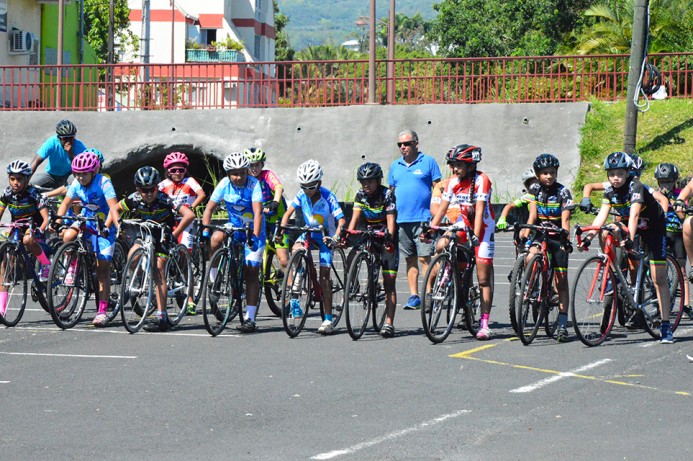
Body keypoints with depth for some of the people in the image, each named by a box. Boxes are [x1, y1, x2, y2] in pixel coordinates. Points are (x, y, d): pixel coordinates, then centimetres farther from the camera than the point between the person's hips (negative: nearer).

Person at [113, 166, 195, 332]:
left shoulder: (164, 200, -29)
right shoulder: (134, 199, -18)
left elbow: (189, 215, -36)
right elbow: (115, 209, 1)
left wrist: (174, 235, -34)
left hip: (163, 234, -4)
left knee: (159, 271, -14)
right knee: (132, 259, -22)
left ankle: (162, 318, -15)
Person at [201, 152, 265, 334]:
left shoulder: (253, 184, -22)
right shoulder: (224, 184, -13)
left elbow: (258, 212, -31)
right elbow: (209, 208, -13)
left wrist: (255, 236, -43)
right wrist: (205, 231, -26)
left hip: (253, 230, -3)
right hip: (234, 227, 3)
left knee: (251, 272, -8)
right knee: (216, 238, -31)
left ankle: (250, 318, -5)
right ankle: (213, 277, -13)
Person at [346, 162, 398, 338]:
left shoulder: (387, 195, -15)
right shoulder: (360, 196, -2)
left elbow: (391, 220, -25)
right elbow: (355, 217, -10)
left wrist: (389, 237, -42)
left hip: (386, 239, -5)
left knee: (389, 282, -9)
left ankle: (389, 323, -14)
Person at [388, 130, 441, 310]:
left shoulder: (428, 162, 1)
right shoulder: (395, 166, 15)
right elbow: (391, 192, 19)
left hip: (423, 219, -5)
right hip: (401, 220, 5)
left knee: (424, 258, -8)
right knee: (410, 260, 8)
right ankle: (414, 296, 11)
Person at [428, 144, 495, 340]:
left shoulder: (481, 180, -18)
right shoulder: (454, 183, -1)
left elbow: (480, 210, -26)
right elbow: (442, 208, -2)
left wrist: (475, 236, -35)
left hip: (483, 228, -5)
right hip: (464, 224, 5)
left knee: (483, 279, -4)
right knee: (441, 246, -26)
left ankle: (484, 324, -1)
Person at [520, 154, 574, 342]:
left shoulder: (563, 192, -7)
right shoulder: (534, 189, 1)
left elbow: (565, 219, -13)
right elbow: (533, 214, -6)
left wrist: (566, 238, -29)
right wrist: (526, 231, -24)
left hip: (557, 237, -2)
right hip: (540, 235, 2)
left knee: (561, 282, -1)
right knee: (530, 259, -32)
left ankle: (562, 325, 1)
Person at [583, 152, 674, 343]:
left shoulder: (636, 187, -29)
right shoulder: (610, 191, -12)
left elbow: (634, 214, -43)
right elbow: (602, 216, -19)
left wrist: (630, 238, -57)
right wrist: (588, 237, -34)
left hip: (654, 228, -6)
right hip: (630, 226, 6)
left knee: (659, 279, -9)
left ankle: (665, 325, -8)